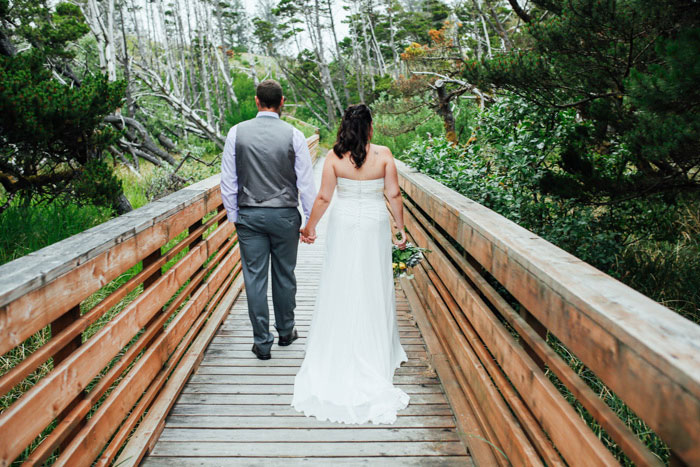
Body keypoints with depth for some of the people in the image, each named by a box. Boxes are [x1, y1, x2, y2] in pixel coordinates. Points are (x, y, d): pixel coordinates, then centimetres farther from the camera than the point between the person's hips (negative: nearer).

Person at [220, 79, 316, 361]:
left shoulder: (237, 132, -3)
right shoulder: (293, 135, -6)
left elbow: (228, 180, 0)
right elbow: (306, 182, -5)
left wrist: (233, 216, 9)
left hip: (249, 216, 0)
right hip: (285, 215, 0)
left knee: (255, 277, 6)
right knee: (284, 276, 15)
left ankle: (262, 342, 12)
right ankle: (286, 332, 31)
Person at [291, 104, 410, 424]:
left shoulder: (334, 157, -9)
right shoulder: (383, 155, -9)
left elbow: (323, 198, -6)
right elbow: (394, 195, -7)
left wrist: (309, 227, 7)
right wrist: (401, 228, 6)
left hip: (343, 227, 0)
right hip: (374, 229, 0)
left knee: (339, 288, 12)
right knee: (373, 290, 11)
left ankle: (337, 354, 23)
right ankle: (375, 355, 21)